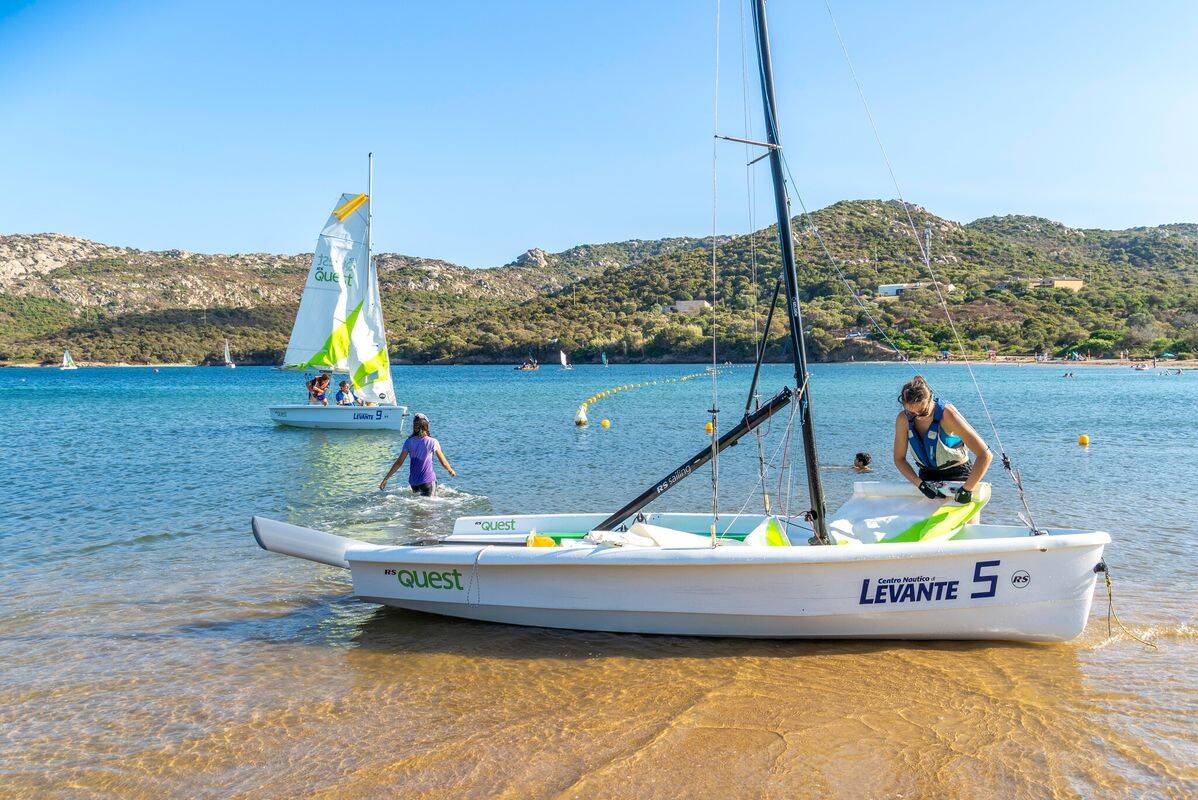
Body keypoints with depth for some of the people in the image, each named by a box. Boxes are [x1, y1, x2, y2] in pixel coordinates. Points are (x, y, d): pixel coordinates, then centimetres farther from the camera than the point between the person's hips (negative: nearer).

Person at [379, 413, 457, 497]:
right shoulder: (432, 442, -7)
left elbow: (399, 463, 1)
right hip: (428, 480, -4)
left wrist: (386, 479, 7)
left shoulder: (409, 442, 0)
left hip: (413, 481, 4)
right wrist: (451, 471, 21)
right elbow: (443, 462, 0)